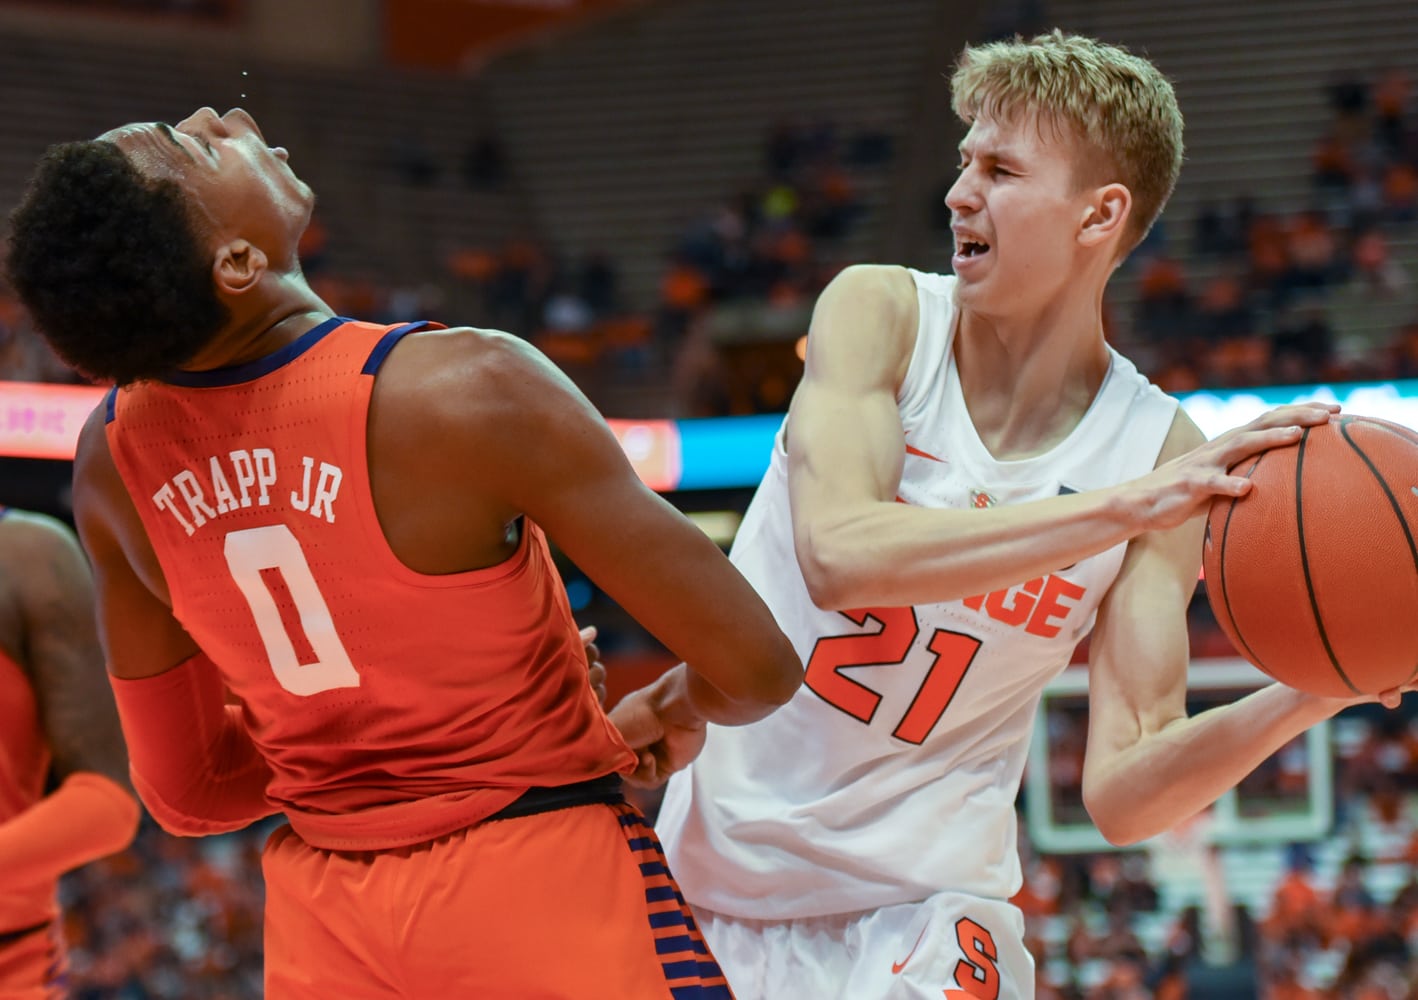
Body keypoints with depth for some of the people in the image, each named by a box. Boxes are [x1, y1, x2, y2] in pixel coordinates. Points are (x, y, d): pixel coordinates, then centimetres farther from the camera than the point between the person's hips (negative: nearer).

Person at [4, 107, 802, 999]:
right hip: (540, 878, -5)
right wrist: (675, 709, 4)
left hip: (323, 918, 5)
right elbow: (757, 666, -18)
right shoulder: (467, 390, -23)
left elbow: (187, 792, 8)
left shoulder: (114, 459, -5)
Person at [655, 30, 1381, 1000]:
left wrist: (1310, 697, -30)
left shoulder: (1160, 448, -9)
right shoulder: (880, 314, -10)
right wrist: (1128, 506, -36)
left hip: (915, 911, -1)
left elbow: (1121, 793, -13)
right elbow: (837, 554, -30)